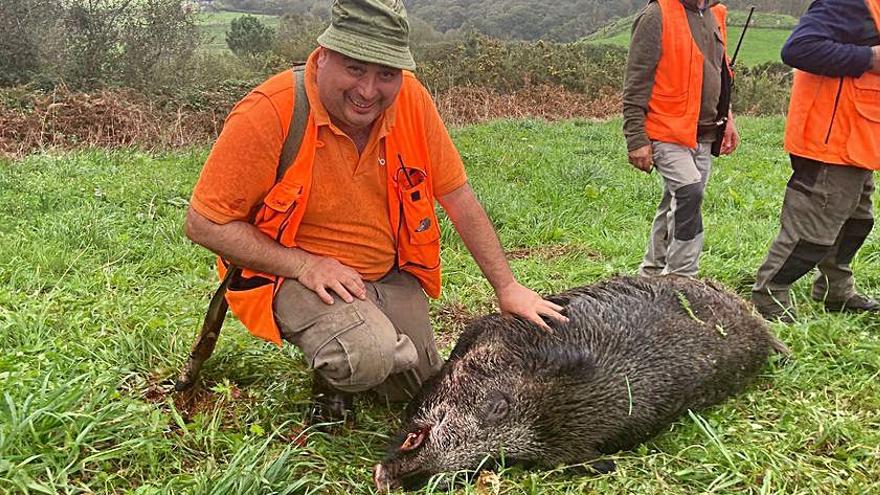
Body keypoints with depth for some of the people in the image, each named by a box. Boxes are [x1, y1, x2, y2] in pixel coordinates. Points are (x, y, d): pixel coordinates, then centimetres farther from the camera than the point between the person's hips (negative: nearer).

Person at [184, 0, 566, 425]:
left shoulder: (409, 99, -12)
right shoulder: (269, 113, -25)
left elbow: (459, 200, -3)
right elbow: (204, 224, -18)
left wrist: (506, 287, -4)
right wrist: (303, 264, -26)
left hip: (389, 274, 5)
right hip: (290, 275, -5)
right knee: (366, 357, -32)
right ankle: (329, 378, 4)